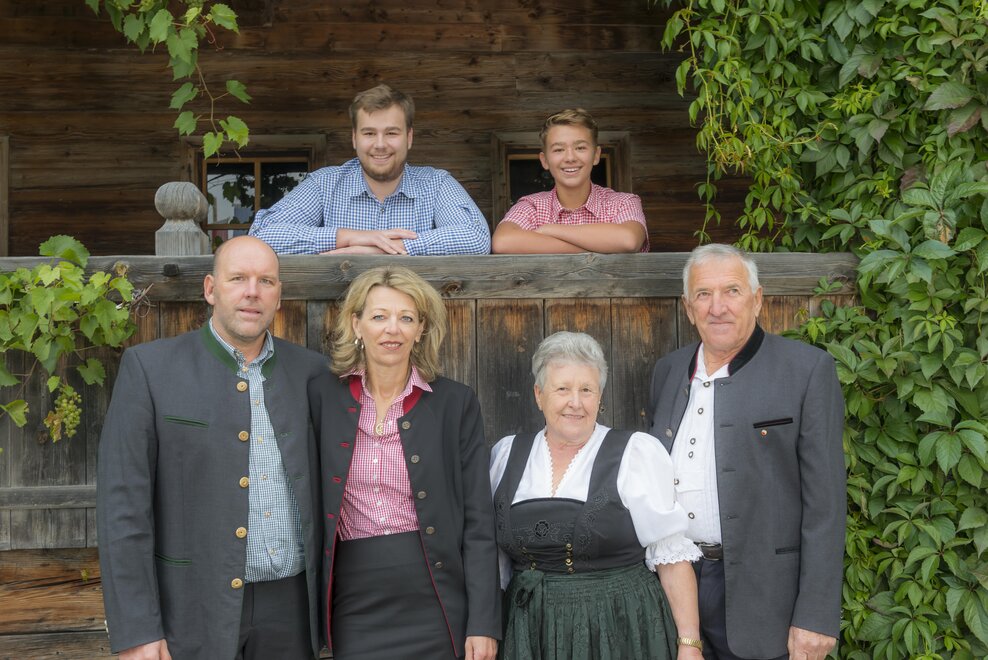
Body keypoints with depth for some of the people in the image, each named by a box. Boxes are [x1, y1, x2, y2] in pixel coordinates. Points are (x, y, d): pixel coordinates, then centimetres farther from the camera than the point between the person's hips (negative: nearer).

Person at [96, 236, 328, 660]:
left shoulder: (311, 372, 4)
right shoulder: (149, 368, -5)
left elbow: (329, 492, 10)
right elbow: (123, 504, -8)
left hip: (290, 608, 3)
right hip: (194, 610, -3)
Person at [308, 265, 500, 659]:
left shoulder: (456, 402, -1)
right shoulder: (323, 398, 2)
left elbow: (478, 520, -2)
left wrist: (484, 624, -6)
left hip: (435, 601, -1)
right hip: (355, 603, 1)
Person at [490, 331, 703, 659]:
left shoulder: (639, 453, -6)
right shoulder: (507, 454, 5)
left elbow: (671, 556, -6)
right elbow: (493, 554, 14)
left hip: (620, 631, -3)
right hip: (530, 630, 3)